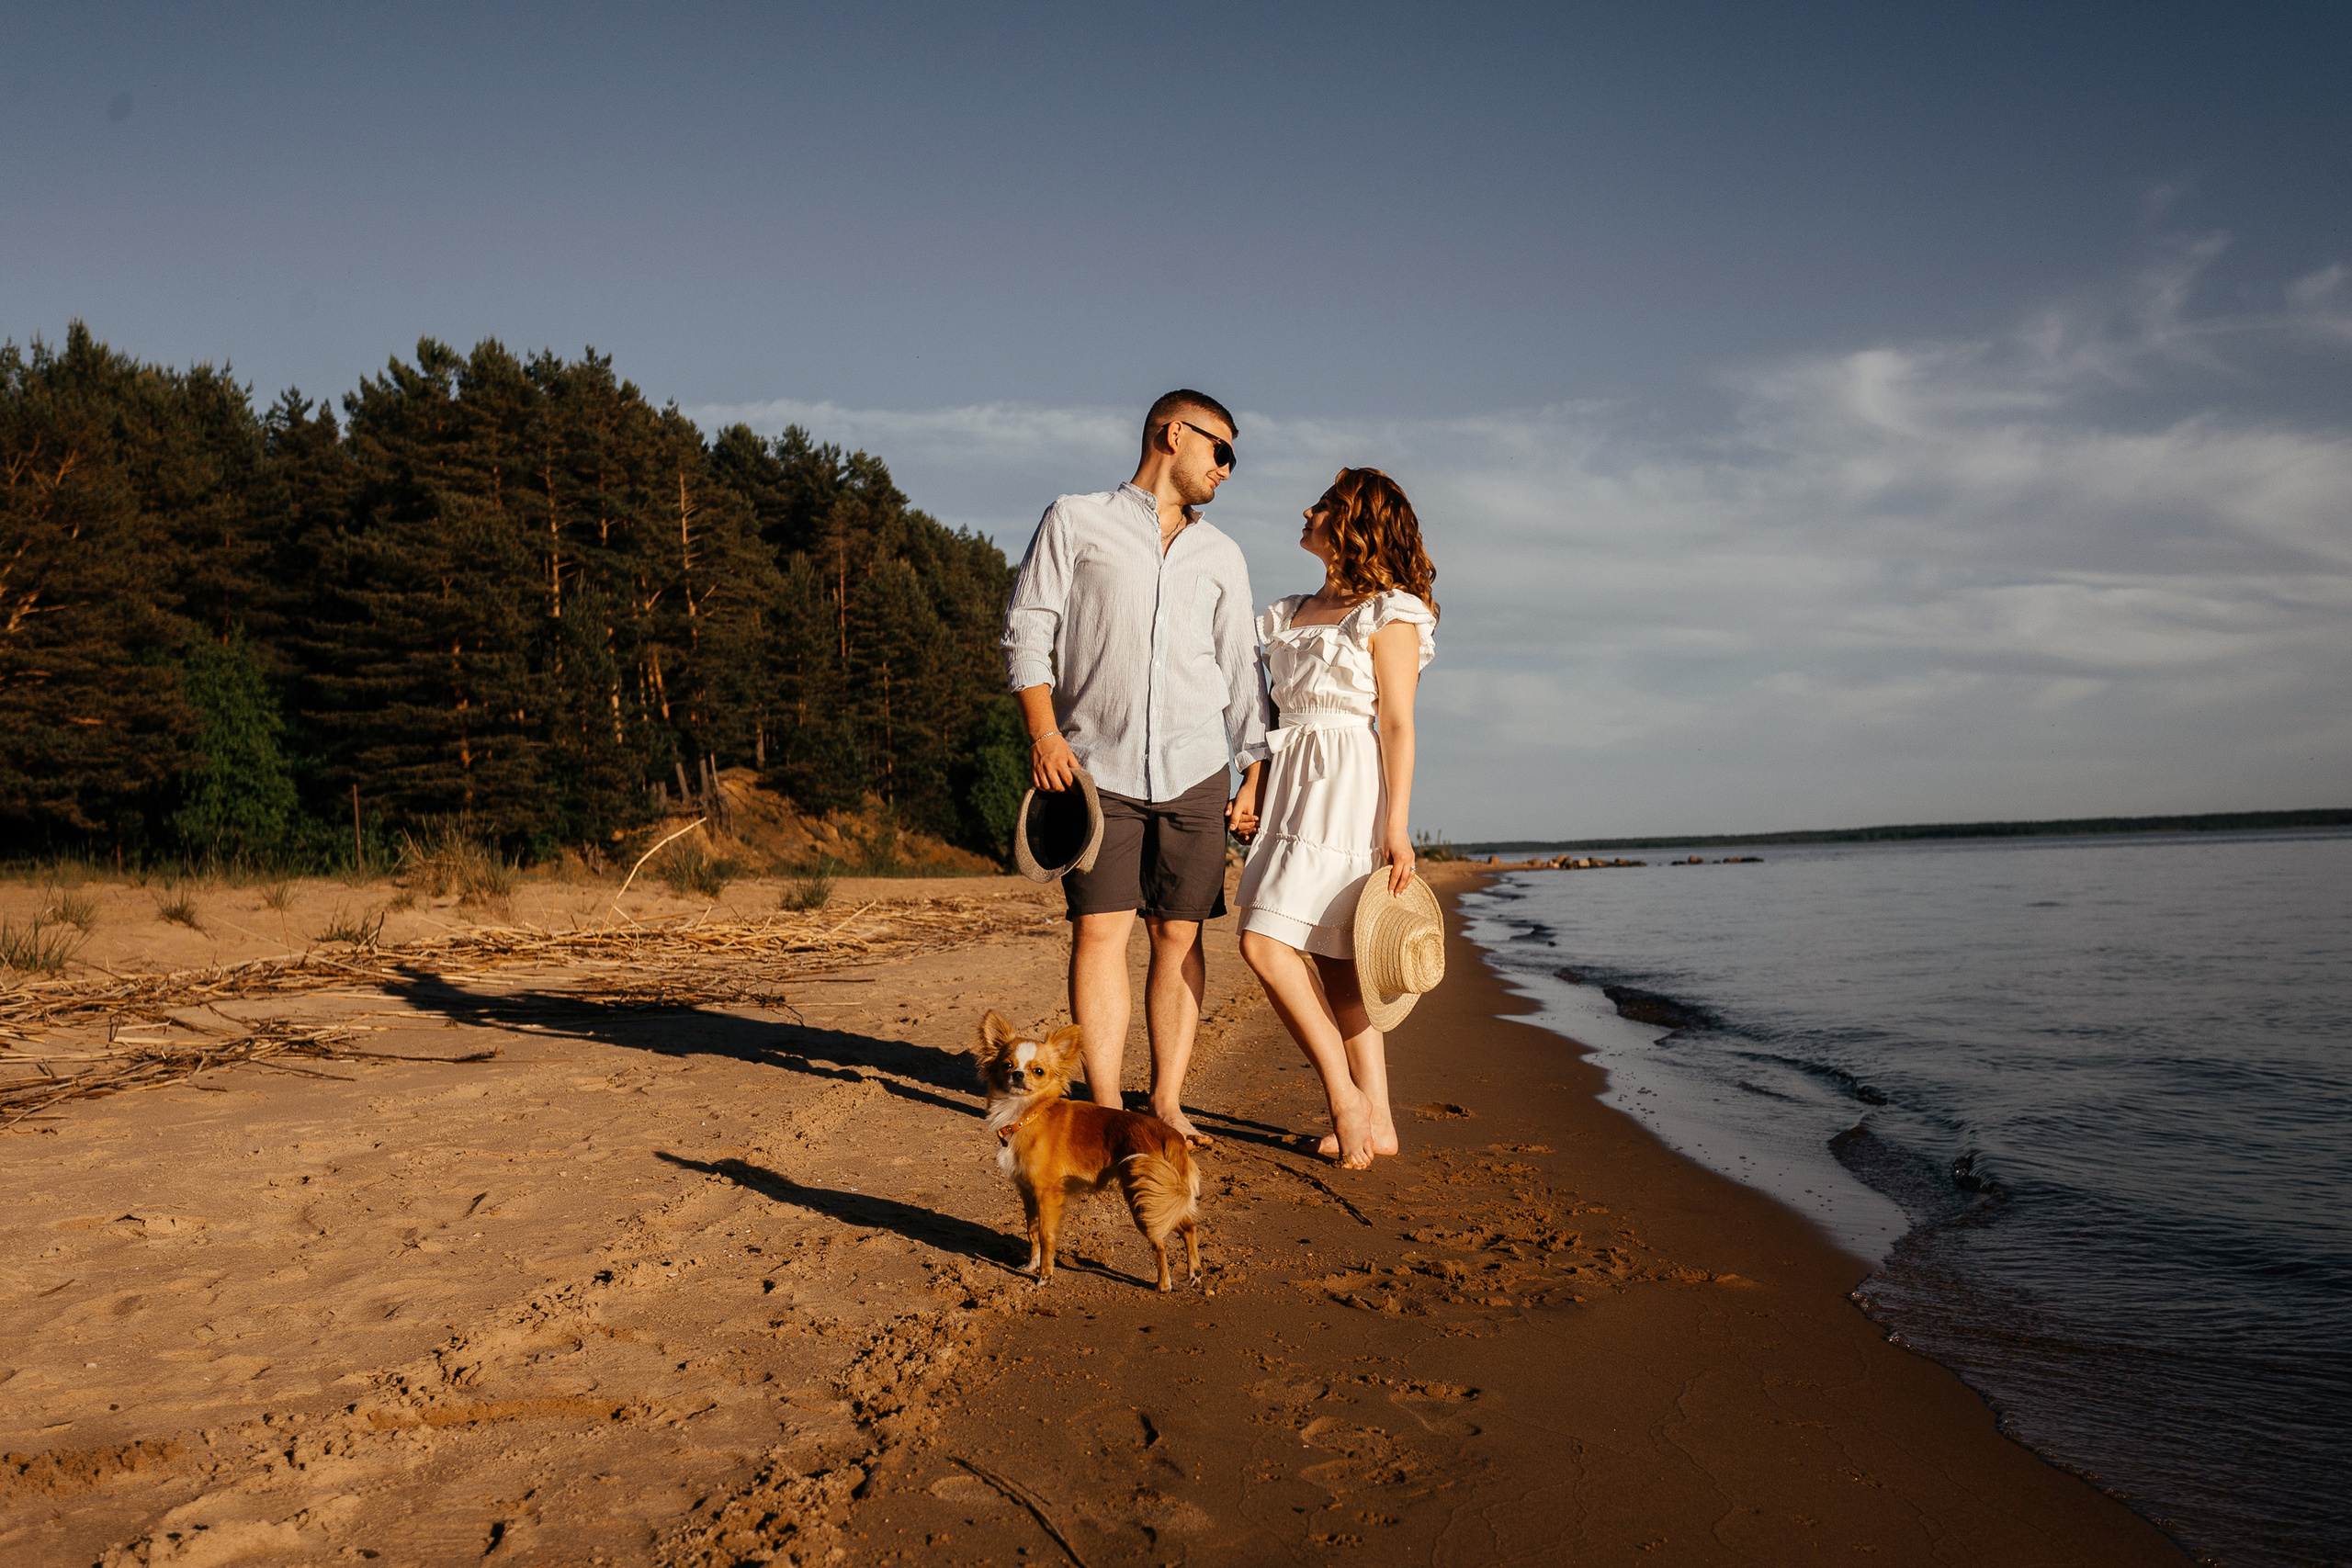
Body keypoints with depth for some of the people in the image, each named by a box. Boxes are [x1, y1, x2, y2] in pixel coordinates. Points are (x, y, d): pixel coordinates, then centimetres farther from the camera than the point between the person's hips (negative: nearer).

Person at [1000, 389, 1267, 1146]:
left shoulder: (1221, 555, 17)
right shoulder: (1074, 521, 7)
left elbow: (1240, 670, 18)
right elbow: (1028, 628, 1)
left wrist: (1256, 774, 11)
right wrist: (1043, 730, -11)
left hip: (1194, 770, 3)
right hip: (1099, 768, -3)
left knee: (1179, 936, 2)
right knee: (1100, 929, -8)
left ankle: (1167, 1102, 11)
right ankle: (1105, 1112, -3)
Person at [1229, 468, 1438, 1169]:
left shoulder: (1390, 615, -4)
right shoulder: (1293, 613, 19)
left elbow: (1397, 726, -10)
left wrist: (1397, 824, -15)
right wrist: (1252, 788, 9)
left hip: (1348, 792, -8)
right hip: (1293, 789, 8)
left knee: (1265, 943, -16)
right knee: (1334, 961, 6)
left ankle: (1346, 1098, -7)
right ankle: (1377, 1121, 11)